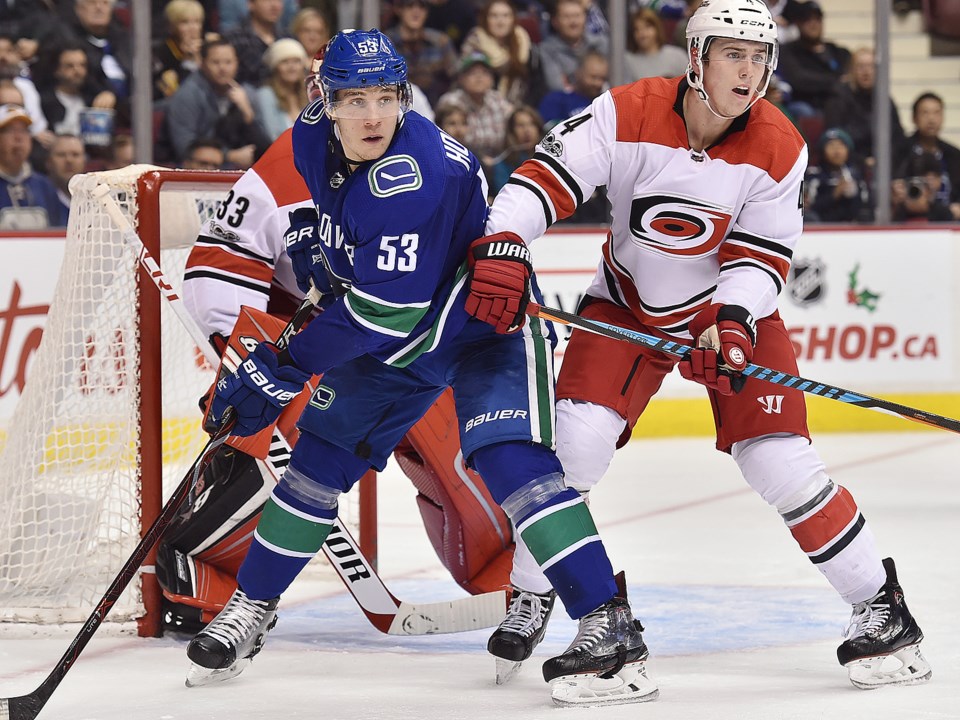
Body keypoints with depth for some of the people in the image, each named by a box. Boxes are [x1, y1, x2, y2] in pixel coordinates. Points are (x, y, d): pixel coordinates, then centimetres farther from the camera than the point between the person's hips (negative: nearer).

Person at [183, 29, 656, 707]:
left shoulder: (413, 176, -36)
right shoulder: (315, 135, -11)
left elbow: (382, 311, -36)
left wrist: (282, 369, -32)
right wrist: (311, 239, 1)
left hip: (485, 323, -8)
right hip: (397, 335, 8)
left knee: (509, 457, -26)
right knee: (320, 457, 9)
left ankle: (611, 627, -28)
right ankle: (250, 610, 25)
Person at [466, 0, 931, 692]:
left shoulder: (779, 149, -17)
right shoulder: (630, 113, -21)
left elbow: (763, 256, -15)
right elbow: (549, 174, -24)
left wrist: (731, 322, -32)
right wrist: (503, 246, -40)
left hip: (733, 308, 0)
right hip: (629, 308, 0)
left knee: (778, 459, -11)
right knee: (576, 440, -16)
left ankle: (879, 605, 3)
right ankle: (530, 597, 5)